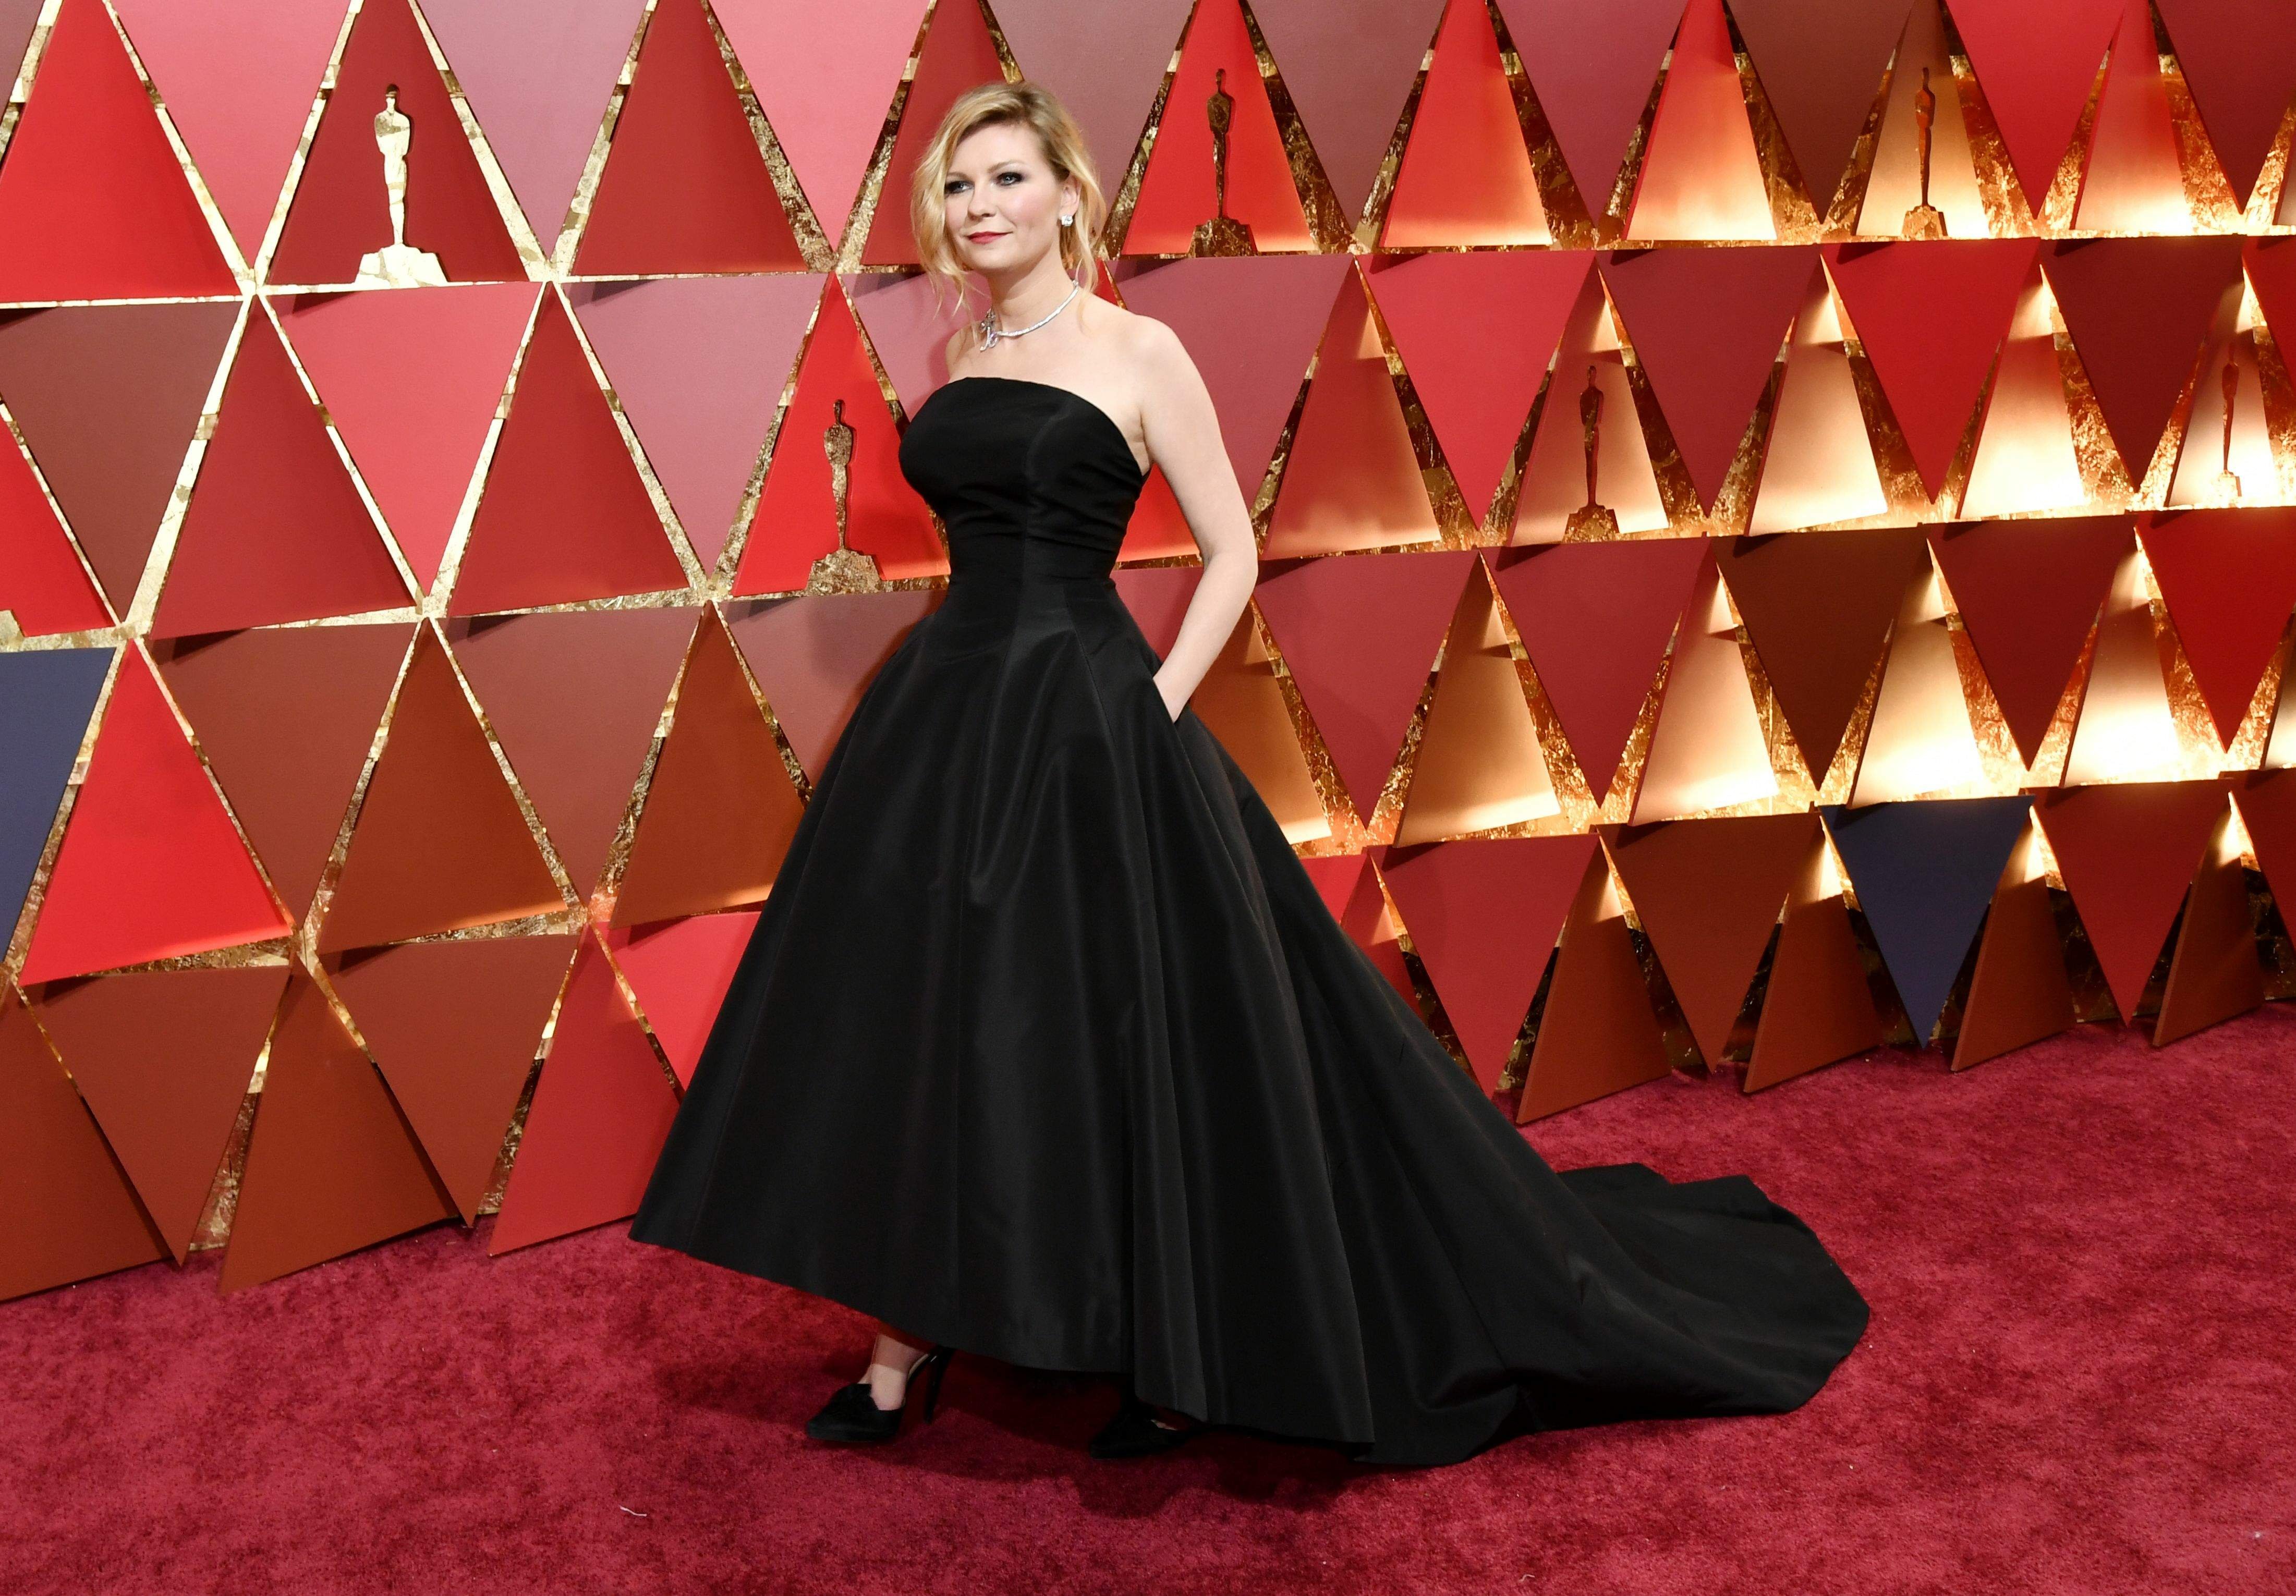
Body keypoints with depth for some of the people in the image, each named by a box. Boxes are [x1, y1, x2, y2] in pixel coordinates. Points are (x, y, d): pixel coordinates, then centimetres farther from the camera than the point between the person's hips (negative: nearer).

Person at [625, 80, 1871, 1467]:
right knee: (912, 1029, 7)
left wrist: (1155, 707, -13)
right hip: (945, 718, 6)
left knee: (1125, 1032, -2)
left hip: (1087, 726, -6)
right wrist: (951, 709, 11)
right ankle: (906, 1348, 20)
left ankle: (1178, 1365, 15)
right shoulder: (956, 359, 12)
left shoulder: (1140, 352, -4)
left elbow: (1233, 553, -4)